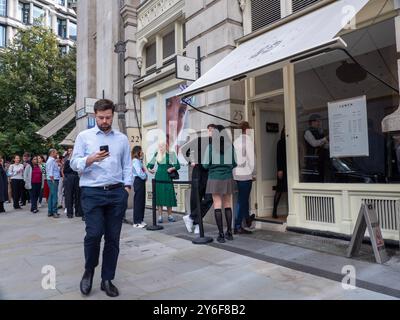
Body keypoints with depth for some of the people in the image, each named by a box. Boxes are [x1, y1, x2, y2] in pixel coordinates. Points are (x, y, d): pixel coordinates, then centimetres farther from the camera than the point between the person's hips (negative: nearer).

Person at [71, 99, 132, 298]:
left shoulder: (122, 139, 12)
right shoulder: (84, 136, 7)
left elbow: (127, 166, 12)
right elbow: (74, 163, 0)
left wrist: (127, 187, 2)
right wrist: (90, 159, -18)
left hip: (117, 193, 2)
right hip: (92, 192, -2)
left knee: (113, 238, 5)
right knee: (94, 234, -10)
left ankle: (107, 280, 20)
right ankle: (88, 272, 19)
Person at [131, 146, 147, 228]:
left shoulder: (139, 161, 16)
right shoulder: (135, 161, -12)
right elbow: (139, 173, -20)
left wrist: (145, 176, -1)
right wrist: (145, 176, -4)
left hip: (141, 181, 9)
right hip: (138, 181, -9)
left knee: (142, 201, 12)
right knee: (138, 201, -5)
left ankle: (140, 220, 19)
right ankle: (137, 222, 0)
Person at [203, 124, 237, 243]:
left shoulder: (211, 146, -6)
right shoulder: (230, 146, 0)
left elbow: (206, 164, -5)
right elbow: (235, 163, 4)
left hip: (215, 179, -2)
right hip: (228, 178, 3)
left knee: (217, 206, 2)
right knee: (228, 205, 12)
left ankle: (221, 234, 3)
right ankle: (229, 232, 18)